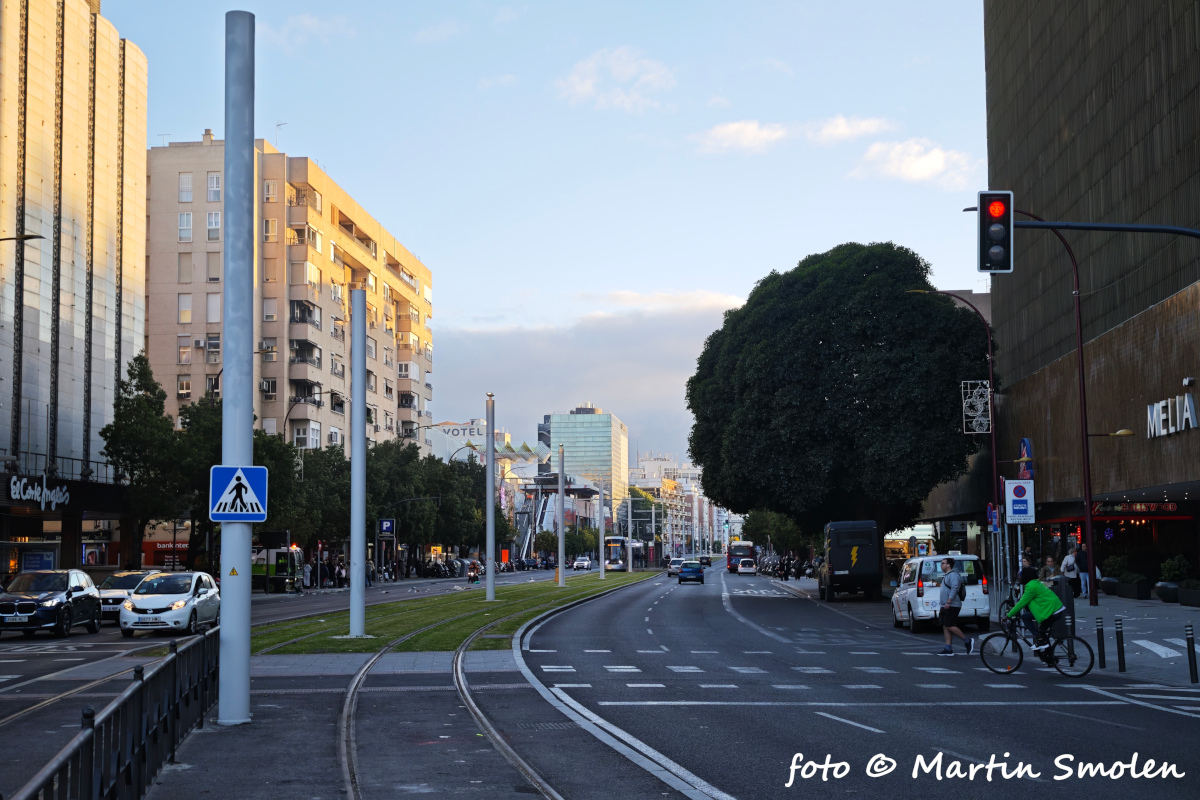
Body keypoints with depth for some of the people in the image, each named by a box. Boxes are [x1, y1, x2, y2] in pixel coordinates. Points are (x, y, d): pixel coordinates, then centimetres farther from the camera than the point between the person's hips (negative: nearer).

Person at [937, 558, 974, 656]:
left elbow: (954, 588, -23)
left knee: (950, 626, -15)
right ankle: (948, 649, 5)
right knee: (945, 627, 6)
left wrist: (948, 602, -29)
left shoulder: (953, 575, -11)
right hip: (946, 606, 11)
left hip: (952, 606, -11)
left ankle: (967, 641, -6)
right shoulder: (946, 575, 21)